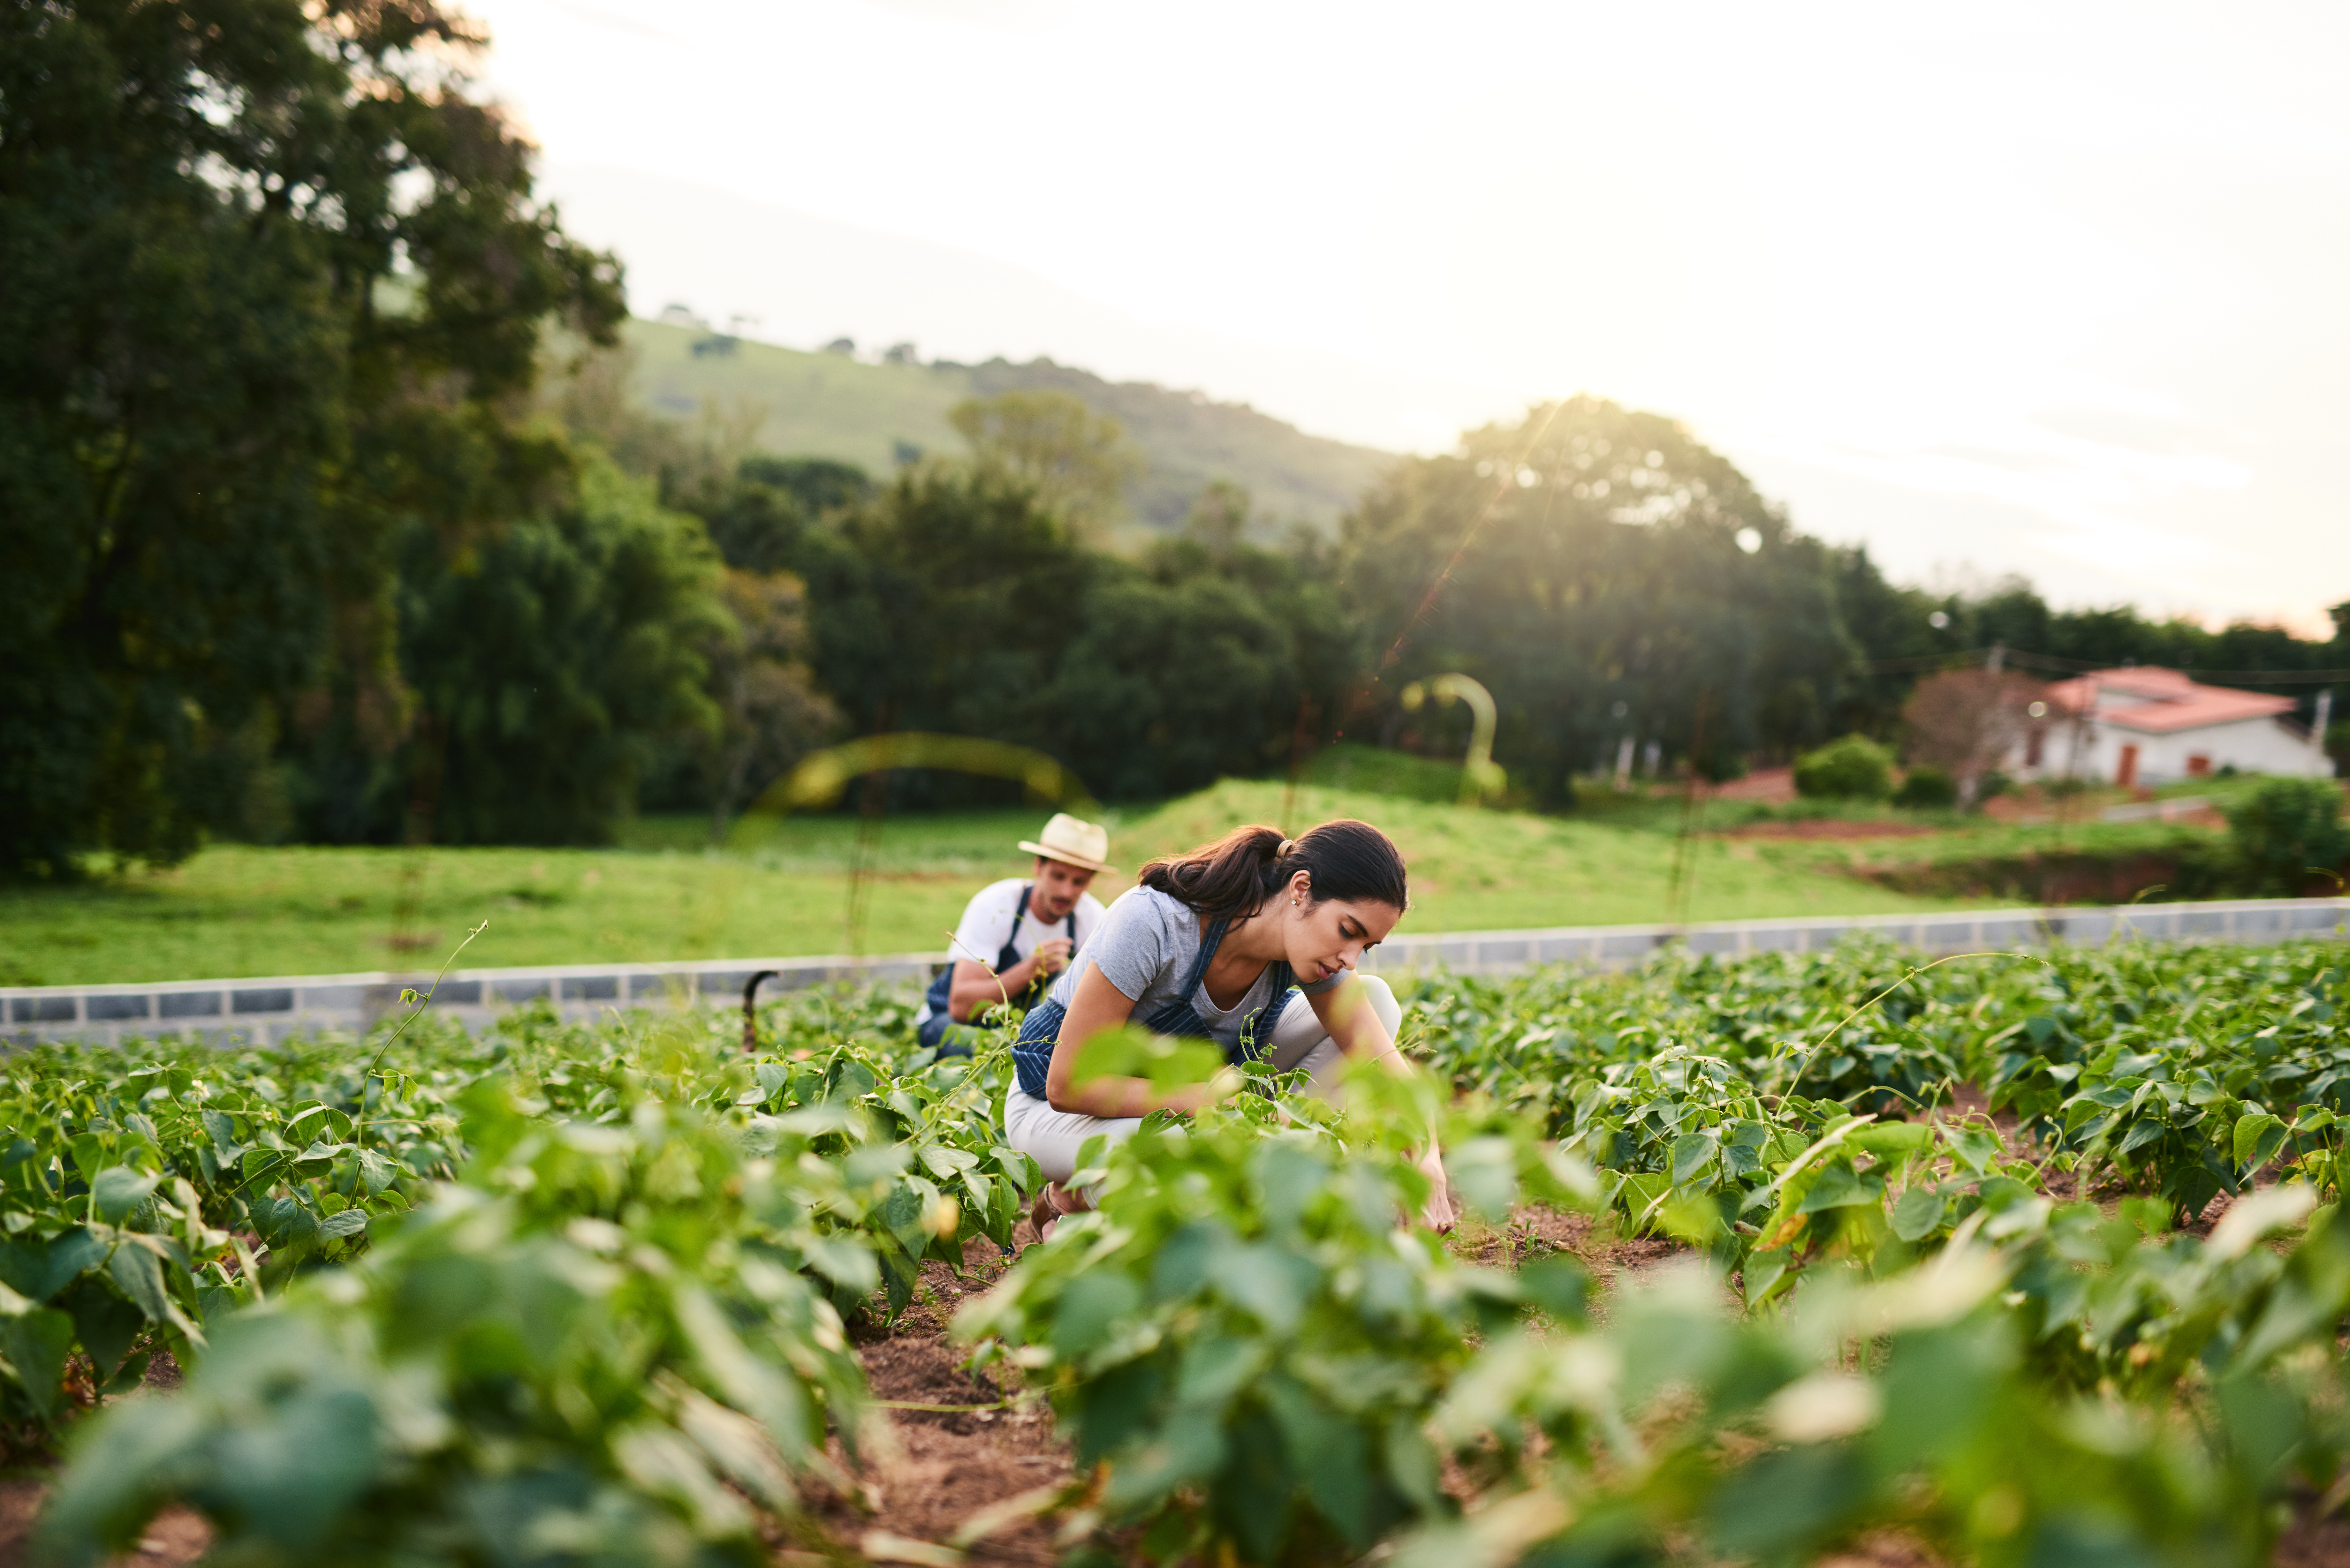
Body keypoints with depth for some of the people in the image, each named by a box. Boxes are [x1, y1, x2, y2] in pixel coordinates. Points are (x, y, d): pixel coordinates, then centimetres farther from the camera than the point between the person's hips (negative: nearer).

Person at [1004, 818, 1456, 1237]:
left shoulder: (1311, 948, -17)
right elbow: (1068, 1086, -31)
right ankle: (1069, 1199, -9)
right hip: (1054, 1109, -6)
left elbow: (1382, 1060, -18)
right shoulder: (1152, 923, -35)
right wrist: (1216, 1099, -34)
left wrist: (1427, 1162, -37)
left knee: (1376, 999, -8)